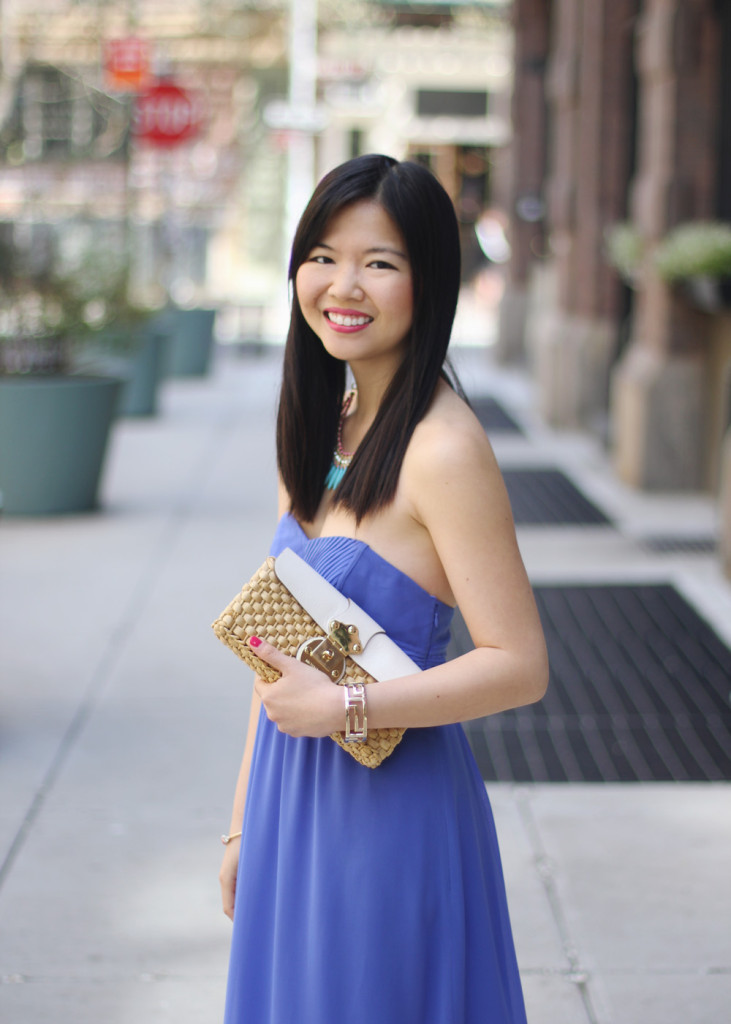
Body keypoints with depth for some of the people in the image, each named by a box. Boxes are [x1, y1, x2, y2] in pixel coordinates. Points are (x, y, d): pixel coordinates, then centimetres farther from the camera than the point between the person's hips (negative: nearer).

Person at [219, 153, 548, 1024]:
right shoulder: (316, 428, 6)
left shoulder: (443, 451, -19)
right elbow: (278, 643, 11)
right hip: (295, 804, 7)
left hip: (391, 814, -7)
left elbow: (519, 667, -20)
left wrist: (343, 705, -19)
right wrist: (245, 821, 13)